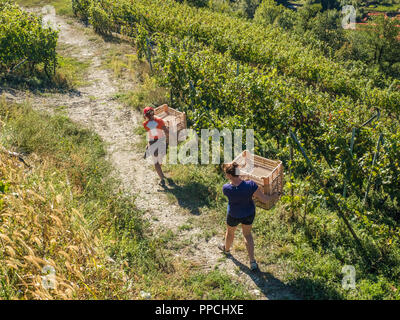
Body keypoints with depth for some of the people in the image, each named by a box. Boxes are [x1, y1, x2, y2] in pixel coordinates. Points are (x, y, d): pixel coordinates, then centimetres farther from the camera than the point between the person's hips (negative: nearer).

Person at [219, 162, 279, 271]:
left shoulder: (226, 188, -31)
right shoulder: (250, 185, -32)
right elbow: (263, 199, -25)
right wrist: (273, 197, -6)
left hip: (234, 215, -1)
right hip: (249, 213, 1)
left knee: (230, 232, 30)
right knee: (247, 234, 26)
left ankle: (226, 248, 60)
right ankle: (252, 262, 26)